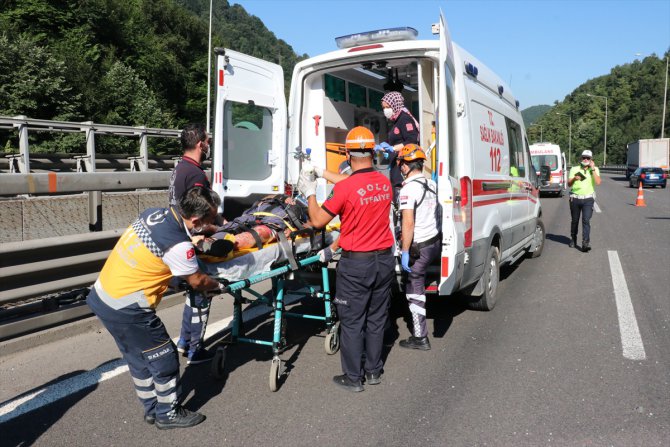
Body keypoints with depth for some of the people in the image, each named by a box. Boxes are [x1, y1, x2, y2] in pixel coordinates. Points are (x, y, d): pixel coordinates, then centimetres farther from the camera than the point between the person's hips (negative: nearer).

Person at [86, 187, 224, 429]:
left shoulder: (153, 213, -2)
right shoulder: (178, 245, -23)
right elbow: (197, 282, -6)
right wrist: (218, 285, 13)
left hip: (100, 297, 9)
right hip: (126, 309, -8)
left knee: (139, 358, 23)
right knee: (164, 359, 10)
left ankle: (152, 408, 38)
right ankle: (168, 414, 27)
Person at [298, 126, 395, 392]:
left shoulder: (345, 187, -19)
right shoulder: (385, 183, 0)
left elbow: (318, 221, -12)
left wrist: (310, 193, 4)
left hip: (356, 263, -6)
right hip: (384, 259, 6)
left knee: (352, 322, 7)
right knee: (376, 318, 17)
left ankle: (353, 378, 17)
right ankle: (373, 371, 29)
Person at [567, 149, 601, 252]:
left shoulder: (595, 170, 7)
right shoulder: (574, 169, 8)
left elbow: (598, 182, -9)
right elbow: (569, 184, 2)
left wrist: (593, 169, -10)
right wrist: (574, 179, -19)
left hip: (588, 199, -2)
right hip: (575, 198, 2)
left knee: (586, 220, -14)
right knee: (575, 220, 12)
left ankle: (586, 243, -16)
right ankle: (573, 240, 31)